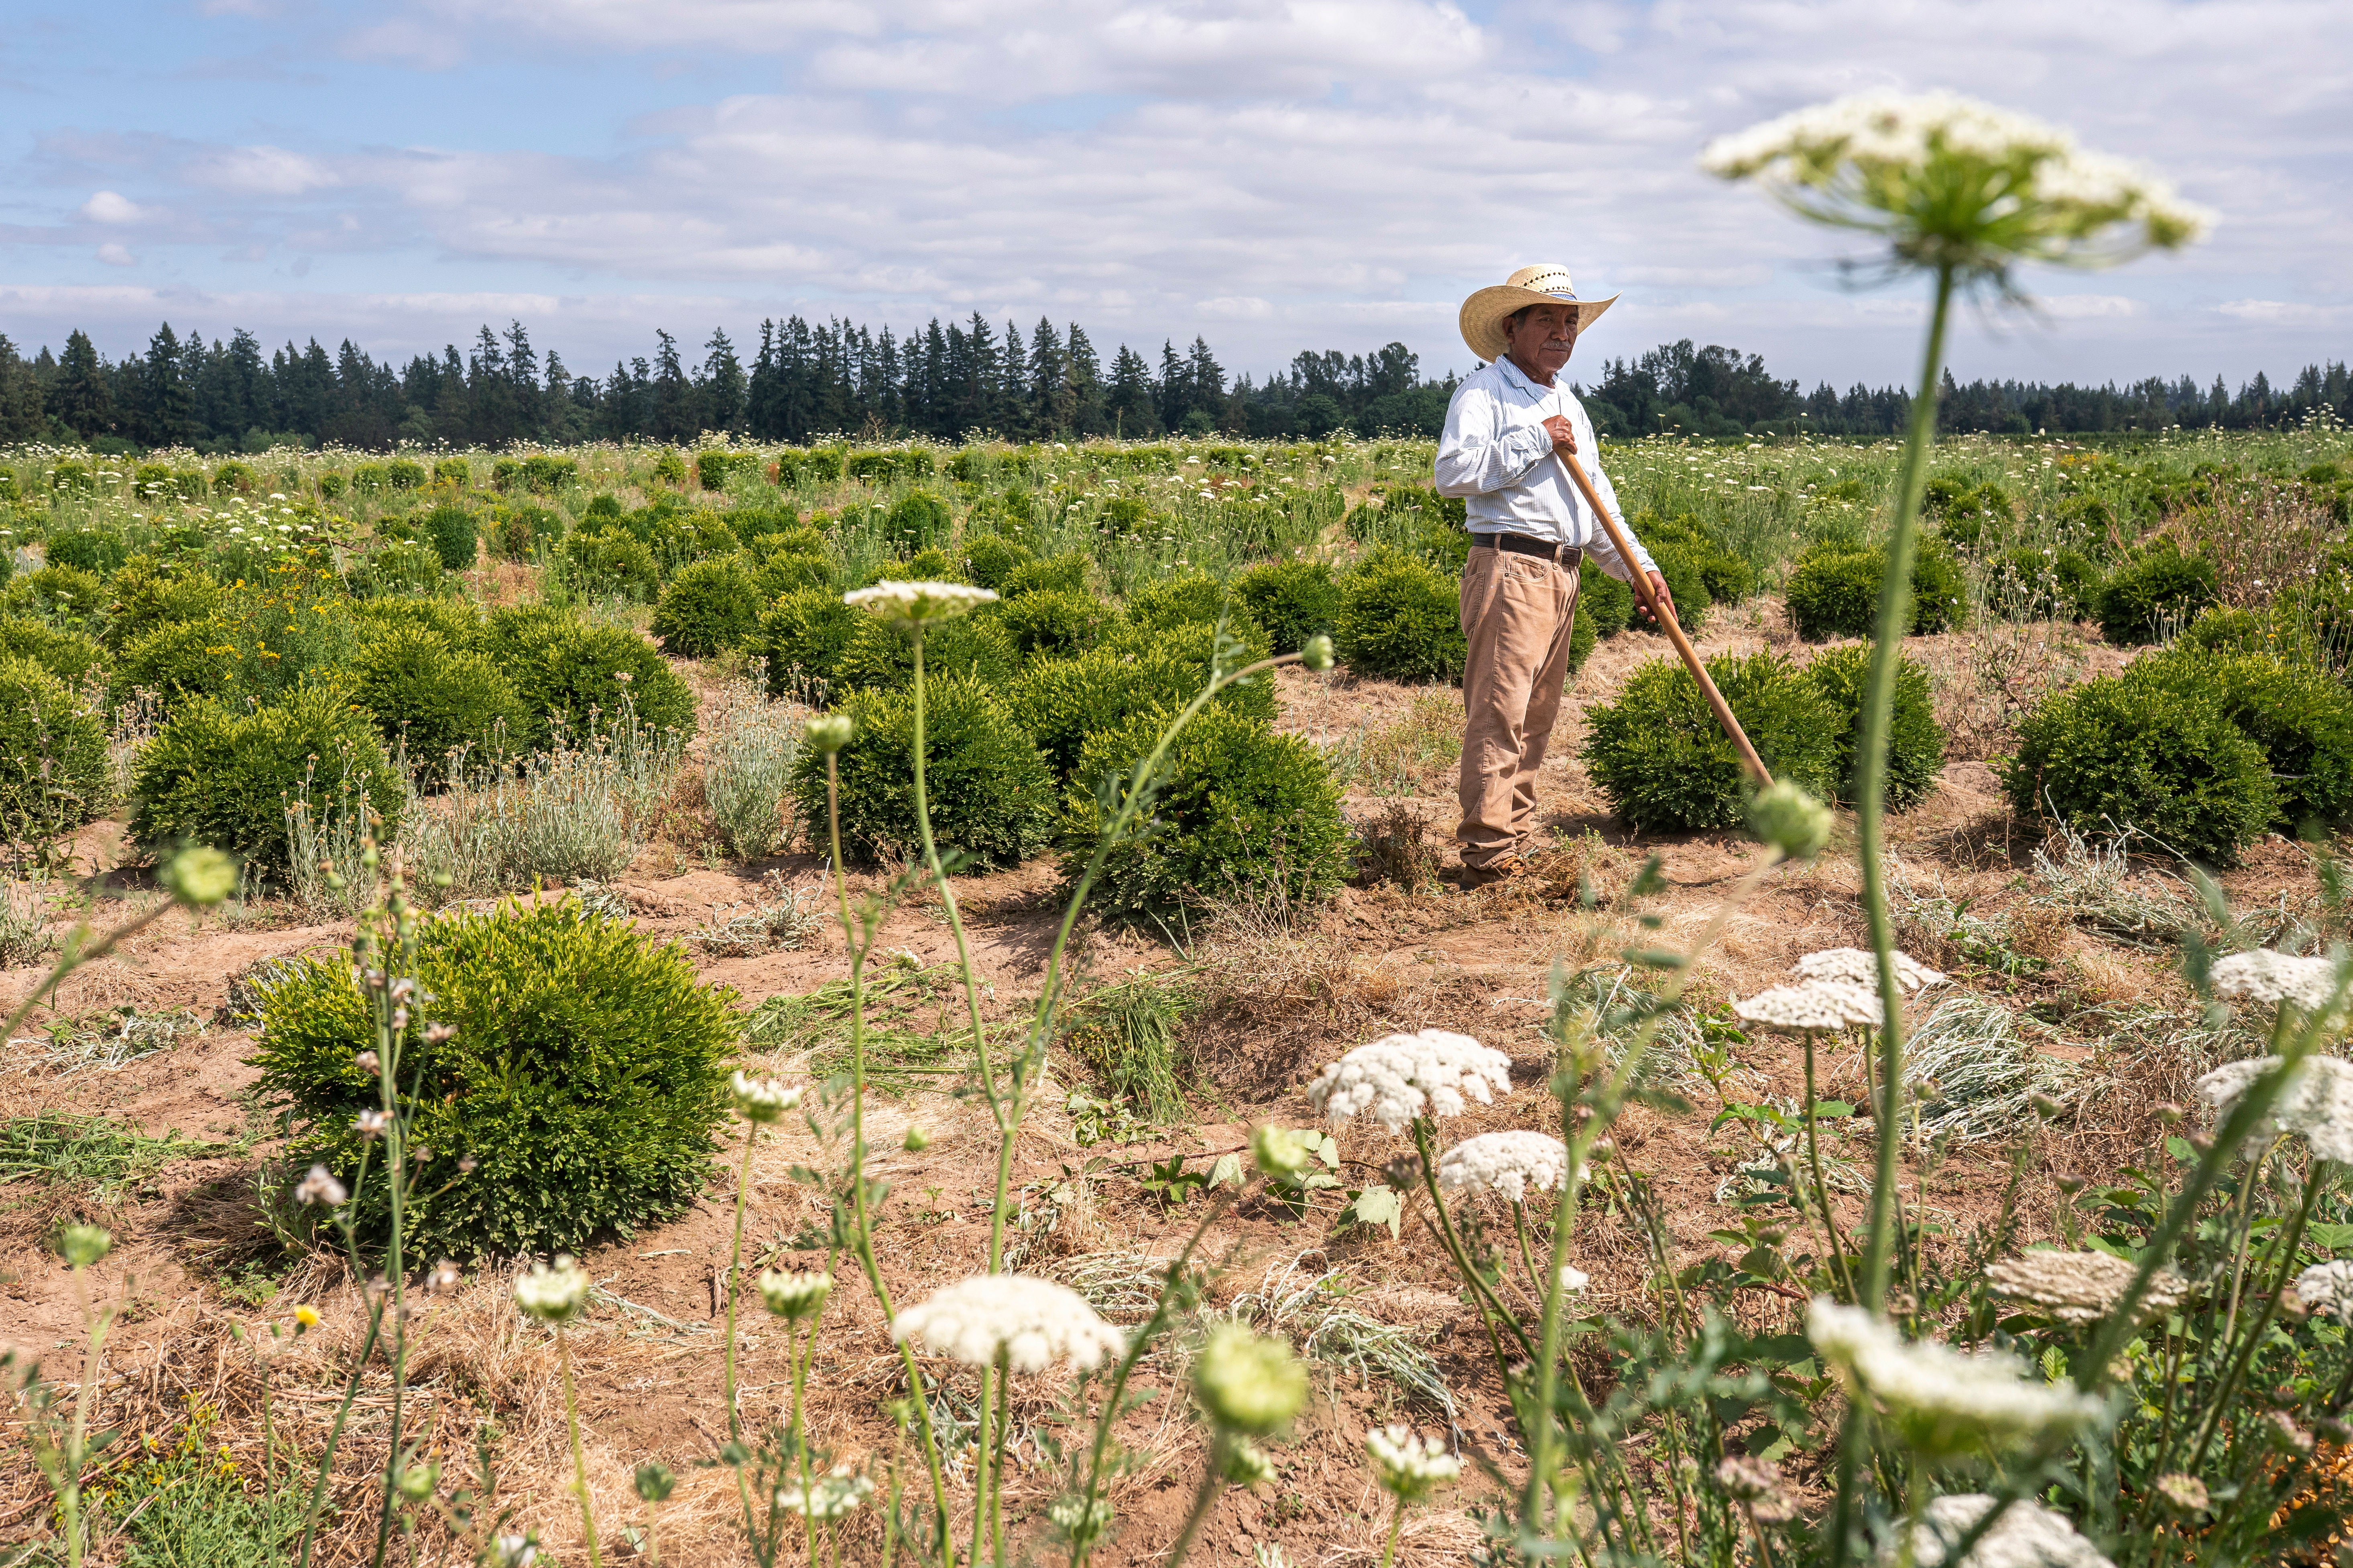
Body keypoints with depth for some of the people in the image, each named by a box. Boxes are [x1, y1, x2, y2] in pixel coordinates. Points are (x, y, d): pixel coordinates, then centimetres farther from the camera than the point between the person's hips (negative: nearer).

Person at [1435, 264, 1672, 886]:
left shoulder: (1569, 405, 24)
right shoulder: (1482, 392, -2)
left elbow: (1597, 502, 26)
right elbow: (1453, 472, -19)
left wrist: (1639, 565, 17)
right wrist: (1535, 442, -15)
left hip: (1562, 576, 8)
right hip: (1509, 569, -8)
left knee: (1536, 718, 11)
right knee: (1498, 712, -11)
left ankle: (1518, 843, 17)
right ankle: (1487, 853, -10)